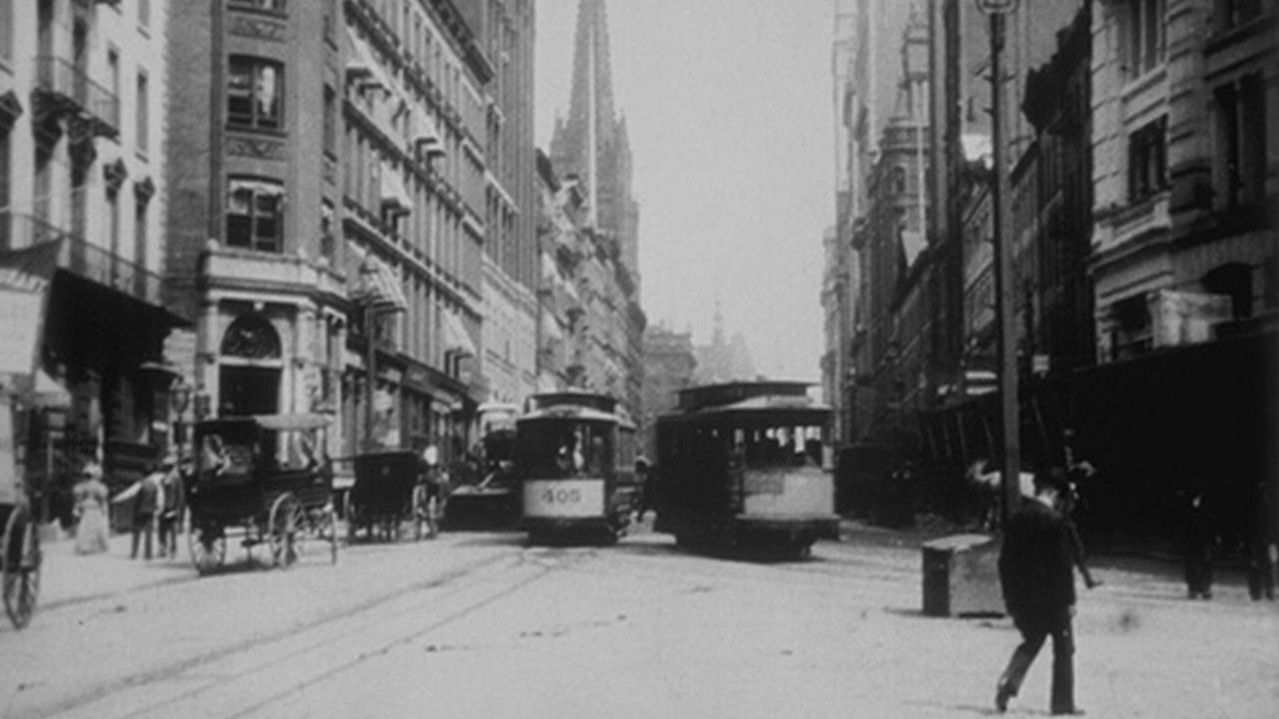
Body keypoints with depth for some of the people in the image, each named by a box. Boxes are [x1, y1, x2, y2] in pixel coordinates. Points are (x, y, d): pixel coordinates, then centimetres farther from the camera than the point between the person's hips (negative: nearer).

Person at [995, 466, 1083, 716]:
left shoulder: (1017, 518, 3)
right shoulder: (1054, 520, -14)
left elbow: (1005, 560, 8)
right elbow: (1063, 562, -15)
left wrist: (1008, 595, 15)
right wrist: (1070, 599, -9)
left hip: (1022, 596, 5)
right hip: (1051, 596, -5)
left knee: (1031, 642, 19)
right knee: (1063, 648, 8)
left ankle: (1008, 683, -3)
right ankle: (1063, 702, 11)